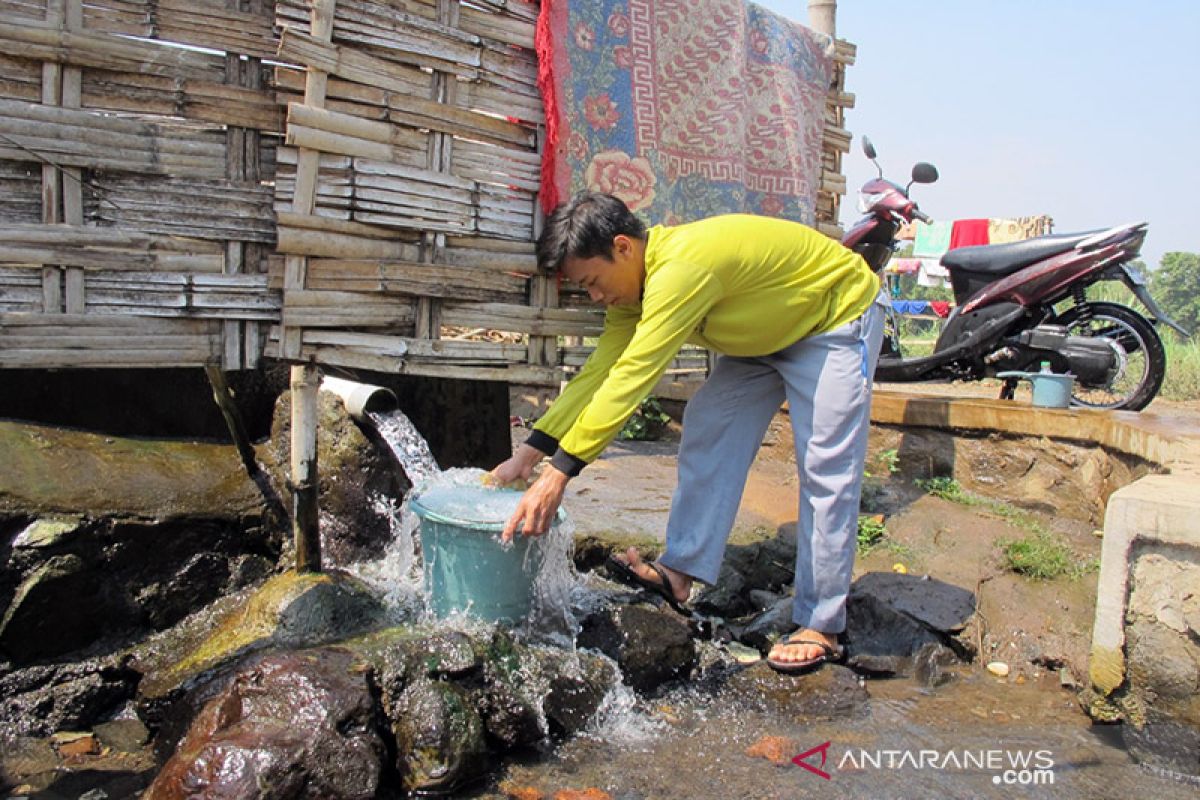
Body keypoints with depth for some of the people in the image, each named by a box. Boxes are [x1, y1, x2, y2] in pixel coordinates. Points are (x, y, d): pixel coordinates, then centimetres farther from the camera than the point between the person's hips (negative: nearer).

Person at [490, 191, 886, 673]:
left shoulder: (681, 268, -37)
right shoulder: (634, 284, -8)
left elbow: (630, 379, -41)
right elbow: (597, 374, -9)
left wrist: (559, 473, -40)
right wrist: (527, 454, -14)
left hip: (839, 318, -9)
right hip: (766, 333, 9)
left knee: (826, 472, -9)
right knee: (707, 433, -1)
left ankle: (821, 627, 0)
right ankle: (681, 573, 1)